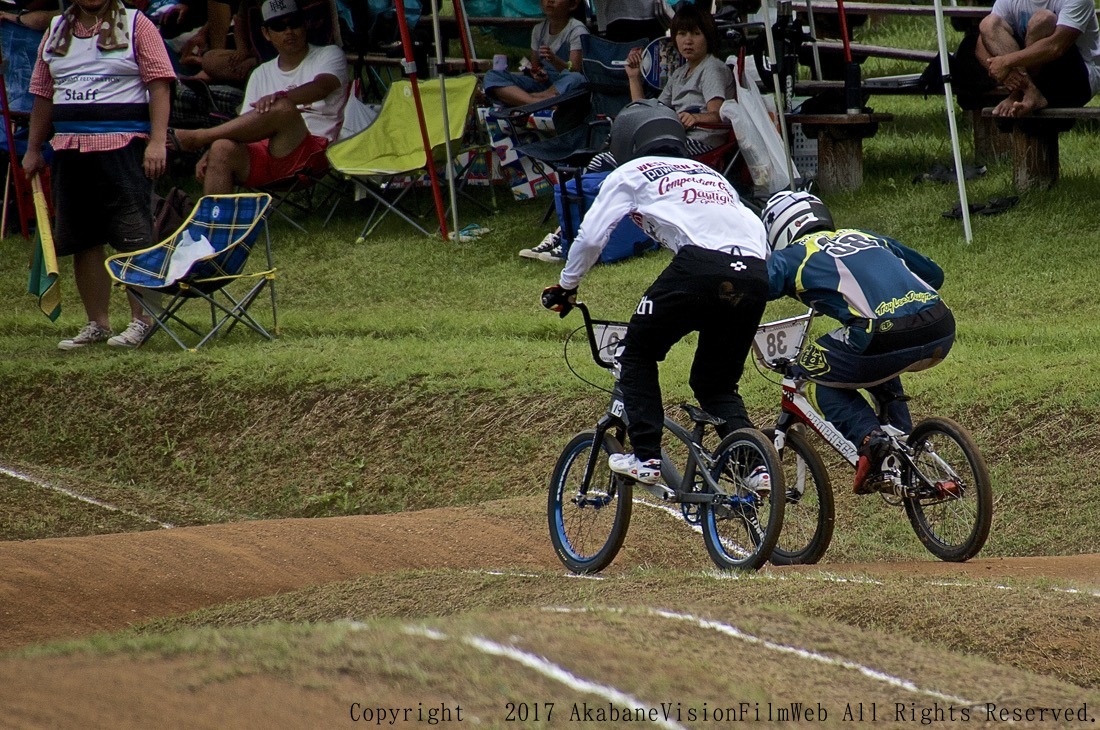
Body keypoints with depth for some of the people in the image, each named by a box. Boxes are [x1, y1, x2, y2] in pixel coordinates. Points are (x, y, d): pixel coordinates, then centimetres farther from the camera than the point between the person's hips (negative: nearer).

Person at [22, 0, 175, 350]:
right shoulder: (56, 32, 16)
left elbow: (159, 84, -5)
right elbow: (43, 94, 21)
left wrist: (157, 141, -13)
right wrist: (33, 149, 18)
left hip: (123, 146, -5)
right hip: (69, 147, 5)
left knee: (133, 237, -6)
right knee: (82, 241, 6)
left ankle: (140, 321, 0)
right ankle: (97, 324, 13)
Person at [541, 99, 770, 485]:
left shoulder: (631, 173, 21)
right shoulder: (710, 174, 36)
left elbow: (591, 236, 13)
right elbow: (756, 231, 31)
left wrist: (566, 286, 28)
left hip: (701, 264, -5)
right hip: (755, 273, 5)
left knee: (638, 353, 16)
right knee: (717, 383, 20)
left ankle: (646, 458, 7)